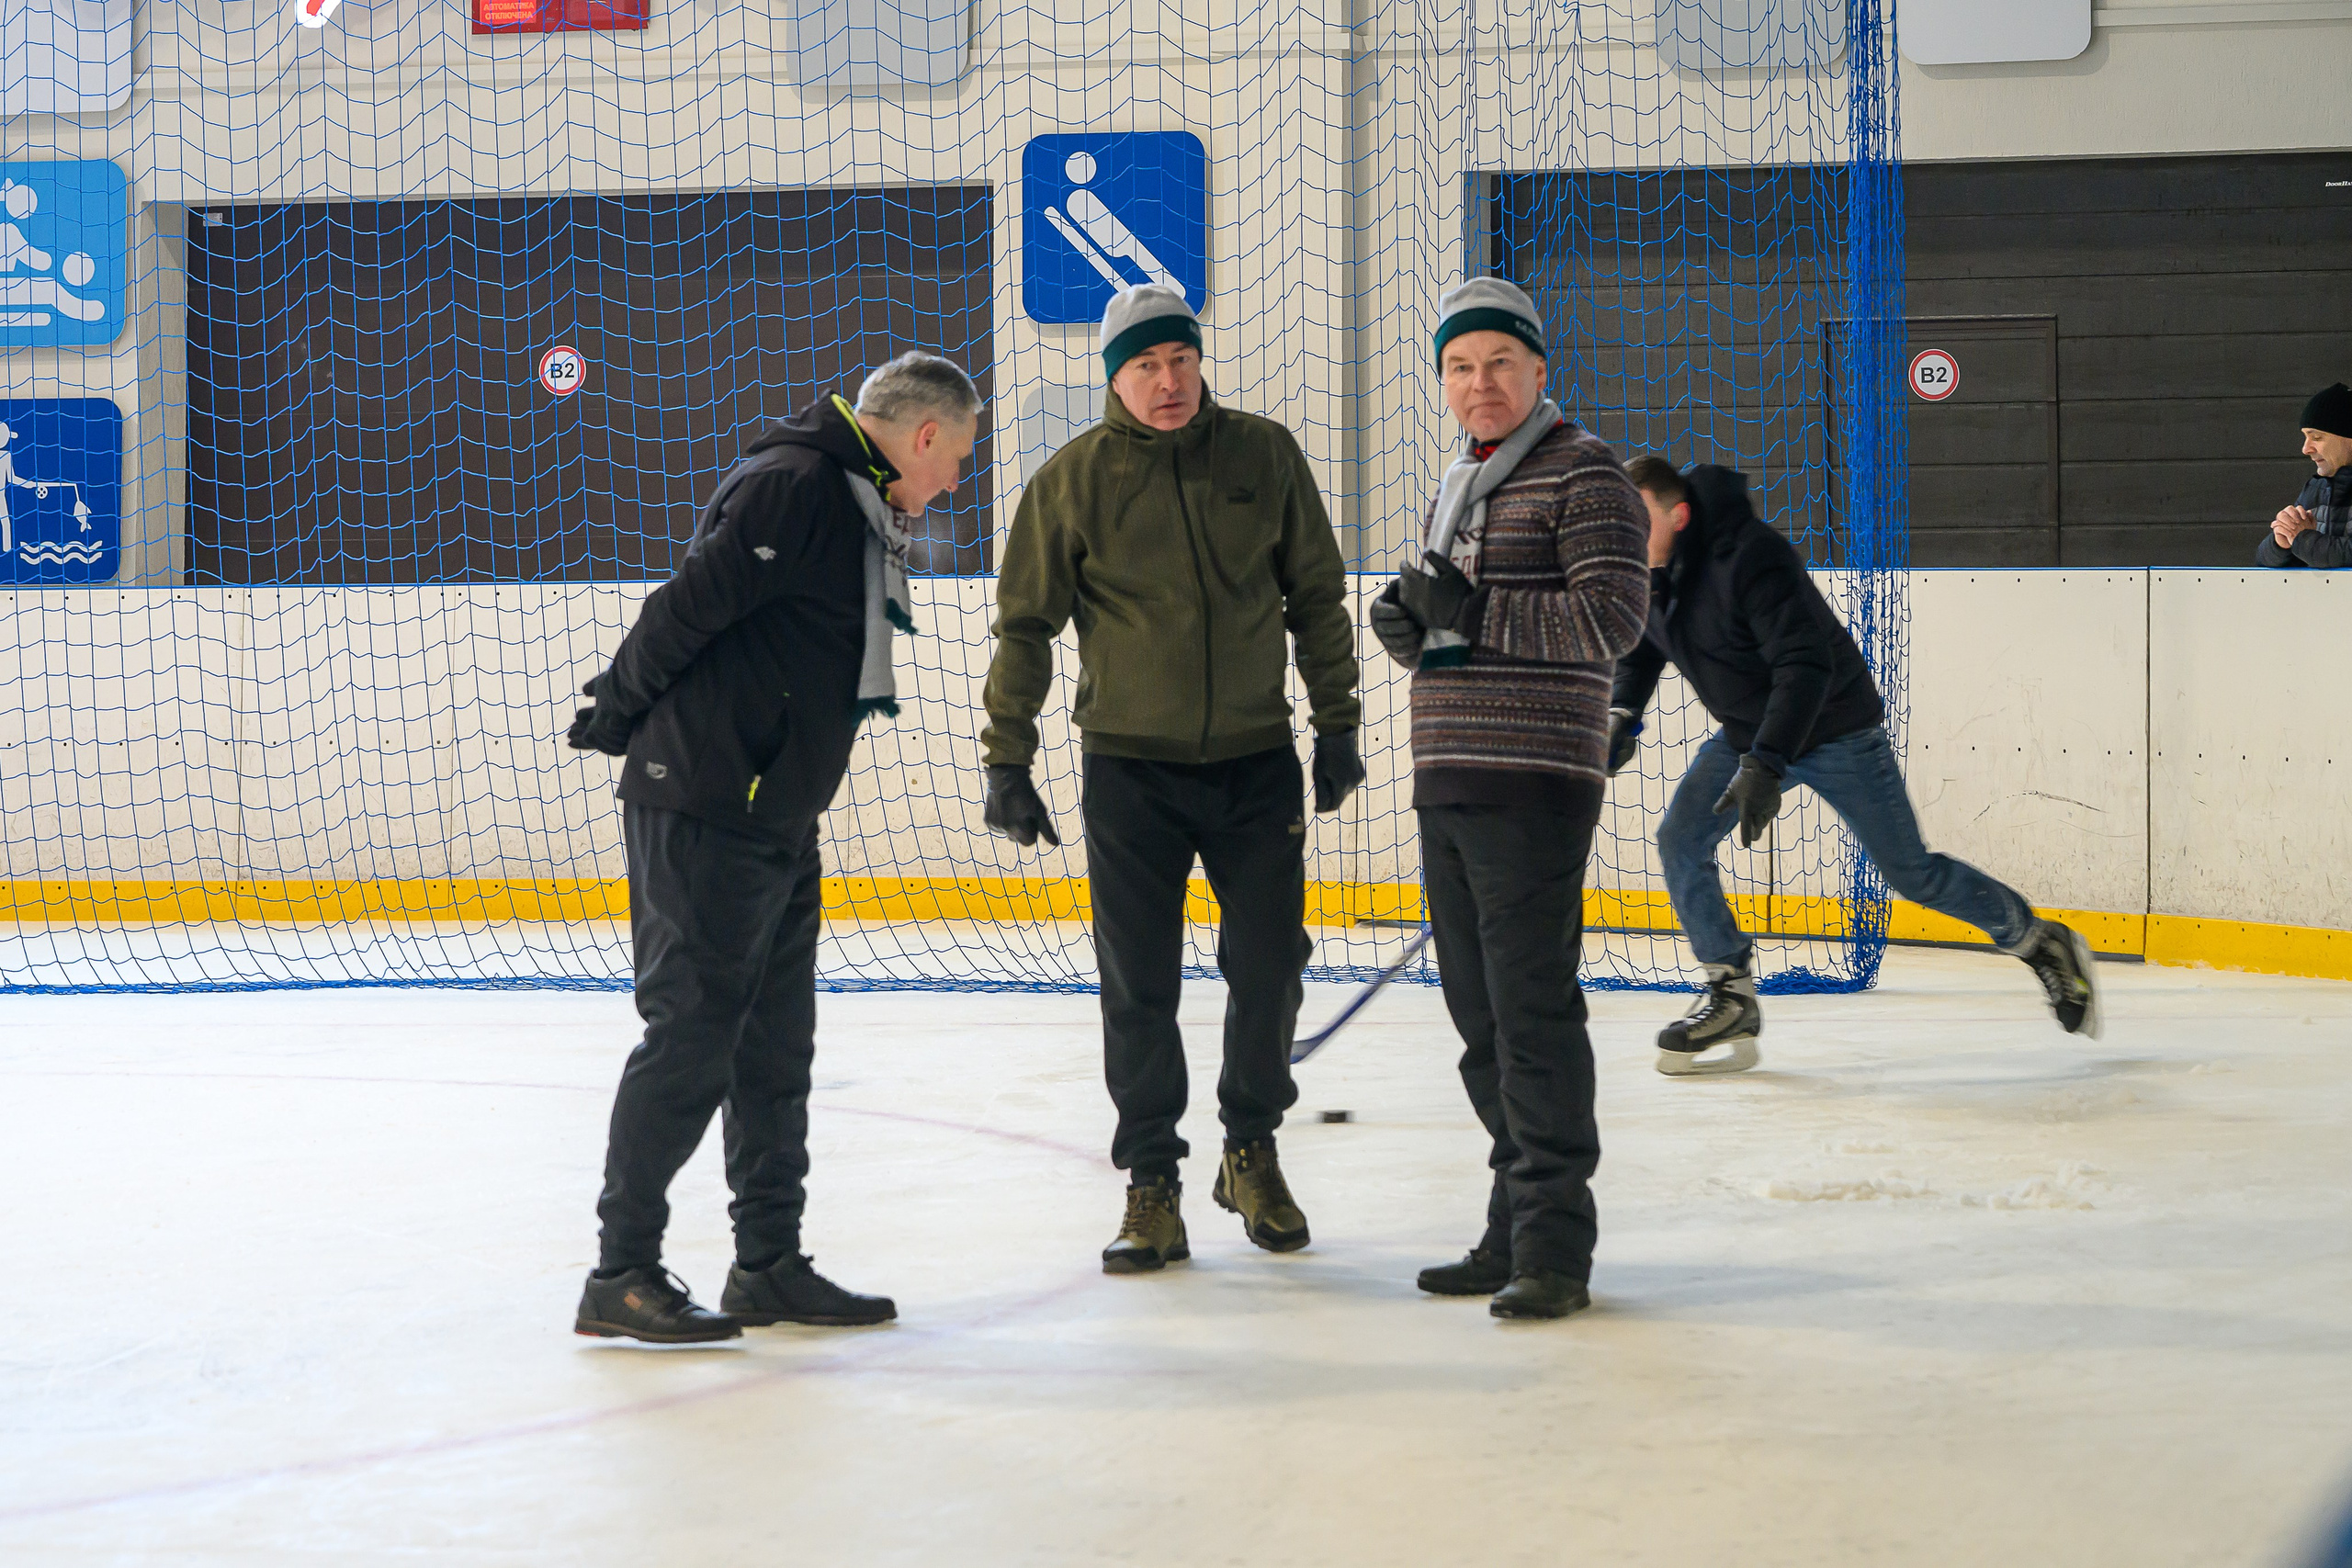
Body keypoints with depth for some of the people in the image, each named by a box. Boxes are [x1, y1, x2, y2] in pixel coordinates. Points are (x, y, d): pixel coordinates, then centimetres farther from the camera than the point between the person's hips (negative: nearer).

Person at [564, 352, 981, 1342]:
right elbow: (687, 609, -17)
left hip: (777, 821, 10)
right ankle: (621, 1276, -1)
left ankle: (769, 1267, 20)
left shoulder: (860, 513, 18)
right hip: (703, 813, -10)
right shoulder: (793, 484, -15)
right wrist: (619, 711, -6)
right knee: (691, 1037, -7)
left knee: (776, 1046, 12)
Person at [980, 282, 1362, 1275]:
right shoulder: (1073, 480, -3)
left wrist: (1335, 724, 8)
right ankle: (1152, 1186, 12)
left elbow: (1317, 599, 10)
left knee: (1269, 967, 3)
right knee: (1138, 987, 0)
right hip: (1130, 767, -1)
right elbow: (1025, 624, 2)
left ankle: (1252, 1154, 25)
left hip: (1256, 760, 1)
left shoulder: (1264, 456, 2)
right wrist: (1008, 762, -1)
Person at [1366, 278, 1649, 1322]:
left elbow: (1613, 616, -16)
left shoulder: (1583, 472, -5)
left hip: (1533, 782, -8)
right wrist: (1405, 622, 0)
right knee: (1479, 1012, 10)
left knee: (1532, 1008, -11)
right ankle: (1513, 1234, 18)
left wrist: (1475, 611, -18)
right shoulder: (1456, 486, 21)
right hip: (1447, 782, 8)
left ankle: (1555, 1250, -8)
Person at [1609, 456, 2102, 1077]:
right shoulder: (1648, 572, -6)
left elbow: (1805, 666, -37)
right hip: (1748, 733, 8)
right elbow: (1641, 650, 14)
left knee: (1911, 873, -1)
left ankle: (2043, 944, 19)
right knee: (1680, 840, -8)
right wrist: (1622, 714, -5)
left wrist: (1765, 765, -43)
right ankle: (1732, 1000, 1)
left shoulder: (1747, 559, -32)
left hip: (1832, 727, -8)